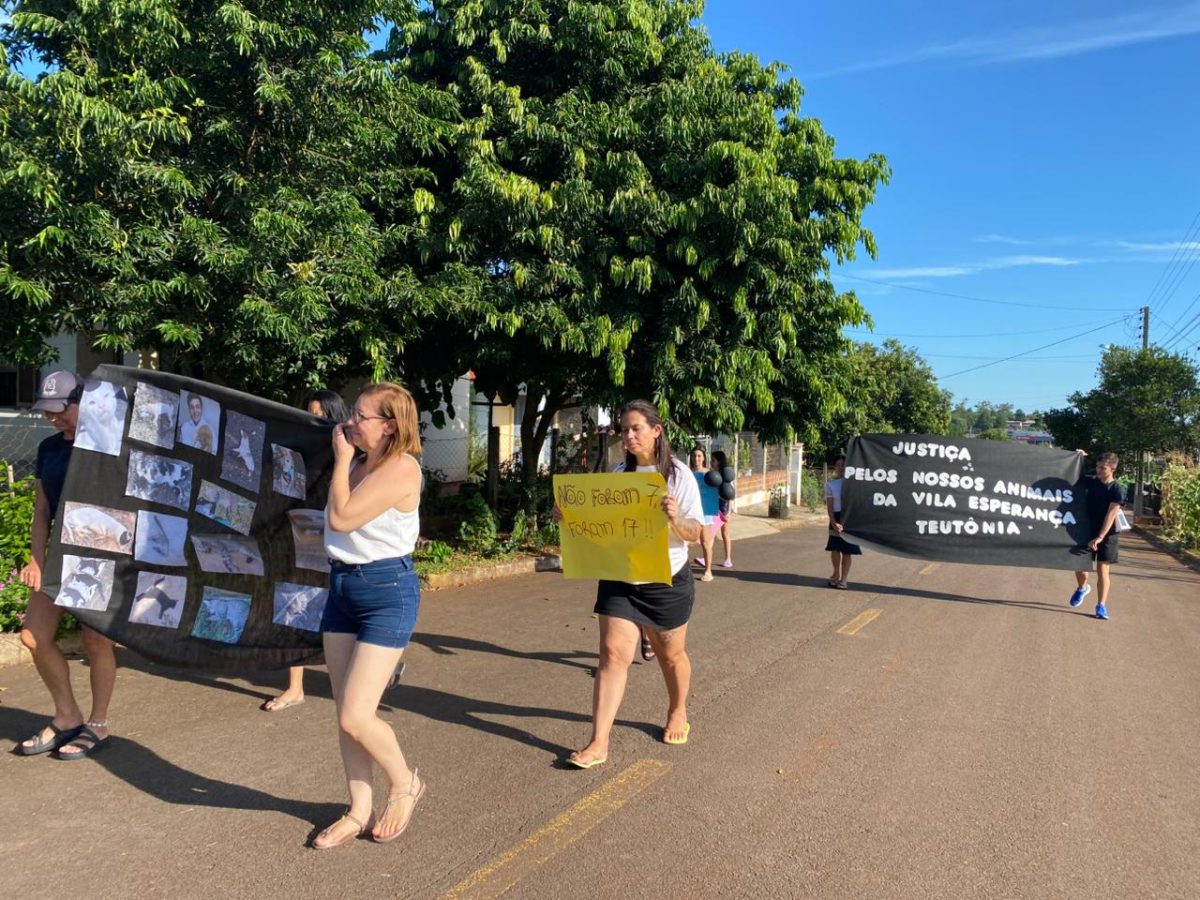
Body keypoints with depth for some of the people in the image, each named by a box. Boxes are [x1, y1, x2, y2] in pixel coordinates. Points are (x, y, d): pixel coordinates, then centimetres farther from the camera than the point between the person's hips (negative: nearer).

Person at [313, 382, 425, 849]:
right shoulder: (360, 464, 9)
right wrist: (345, 458, 7)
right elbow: (333, 519, 3)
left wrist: (341, 460, -13)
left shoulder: (401, 468, -18)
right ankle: (359, 810, 26)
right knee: (345, 714, 11)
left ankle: (406, 783, 20)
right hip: (342, 586, 9)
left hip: (387, 590, -8)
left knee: (356, 717, -8)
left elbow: (340, 517, -22)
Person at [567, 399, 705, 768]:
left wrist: (676, 519, -32)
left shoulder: (679, 475, -9)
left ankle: (678, 713, 42)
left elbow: (694, 533, -11)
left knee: (670, 654, 15)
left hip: (667, 581, -2)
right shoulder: (616, 474, 2)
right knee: (613, 653, -6)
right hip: (619, 579, 2)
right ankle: (599, 743, -4)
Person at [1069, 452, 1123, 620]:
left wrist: (1099, 537, -23)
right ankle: (1082, 588, 37)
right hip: (1086, 531, 4)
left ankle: (1101, 606, 2)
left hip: (1106, 535, -4)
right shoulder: (1089, 481, 1)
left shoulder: (1116, 489, -11)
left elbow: (1111, 515, -17)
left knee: (1102, 570, -3)